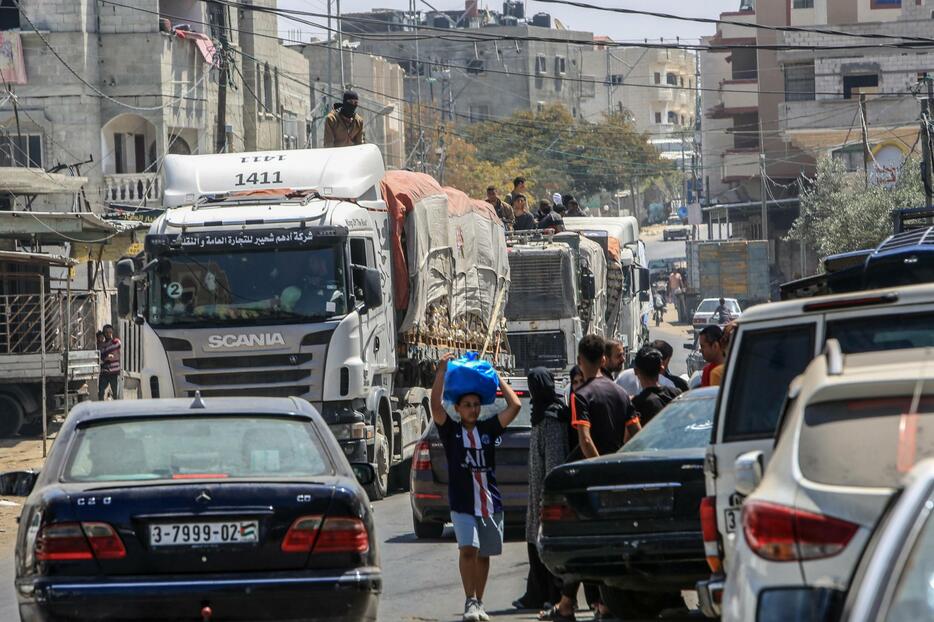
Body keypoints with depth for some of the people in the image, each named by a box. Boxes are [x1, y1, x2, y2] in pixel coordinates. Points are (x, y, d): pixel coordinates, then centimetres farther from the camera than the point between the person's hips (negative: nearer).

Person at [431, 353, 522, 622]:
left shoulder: (488, 429, 7)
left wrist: (496, 377, 4)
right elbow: (435, 405, -13)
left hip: (490, 503, 3)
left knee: (483, 554, 10)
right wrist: (442, 371, -12)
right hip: (462, 504, -3)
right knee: (468, 549, -18)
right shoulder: (451, 431, 1)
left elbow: (514, 405, 0)